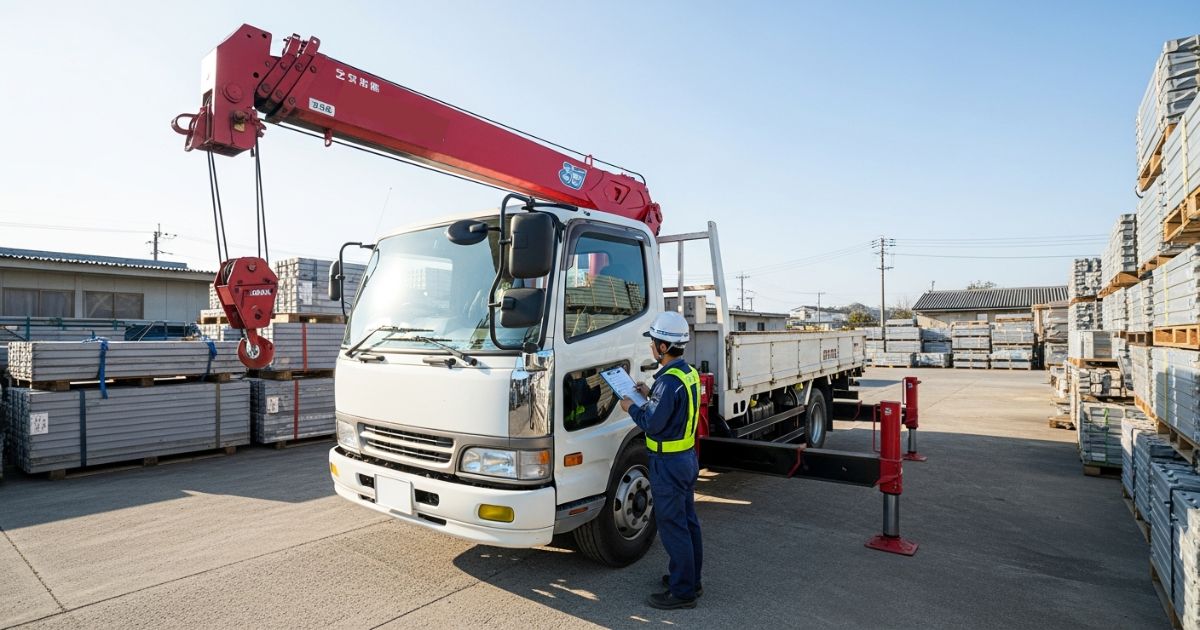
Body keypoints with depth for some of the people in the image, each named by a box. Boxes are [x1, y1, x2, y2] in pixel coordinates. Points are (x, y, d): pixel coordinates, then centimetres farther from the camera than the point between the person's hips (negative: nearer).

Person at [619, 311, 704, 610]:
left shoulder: (669, 381, -25)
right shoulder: (689, 373, 5)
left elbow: (653, 423, -23)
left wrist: (632, 407, -8)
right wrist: (650, 395, 12)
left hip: (668, 463, -10)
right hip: (687, 456, 10)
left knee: (673, 527, 2)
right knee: (688, 520, 19)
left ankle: (682, 592, 13)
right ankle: (691, 579, 33)